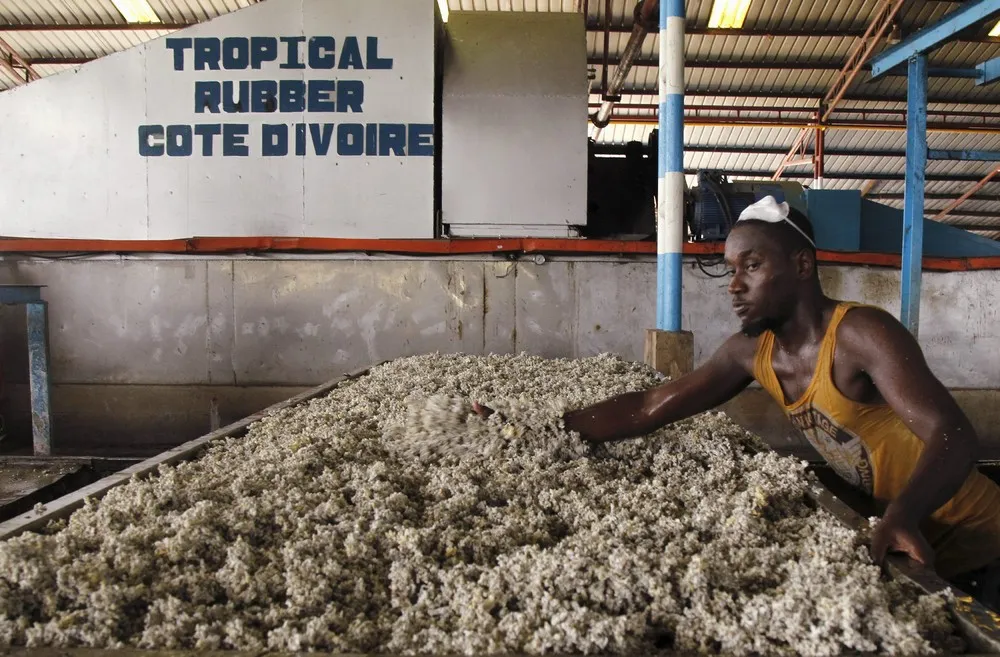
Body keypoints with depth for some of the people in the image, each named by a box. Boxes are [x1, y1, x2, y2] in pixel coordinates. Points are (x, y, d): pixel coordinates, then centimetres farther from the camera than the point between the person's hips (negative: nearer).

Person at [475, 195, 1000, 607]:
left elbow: (954, 434, -35)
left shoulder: (859, 333, -25)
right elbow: (648, 409, -9)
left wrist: (903, 515, -55)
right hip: (890, 531, 6)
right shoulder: (750, 352, -7)